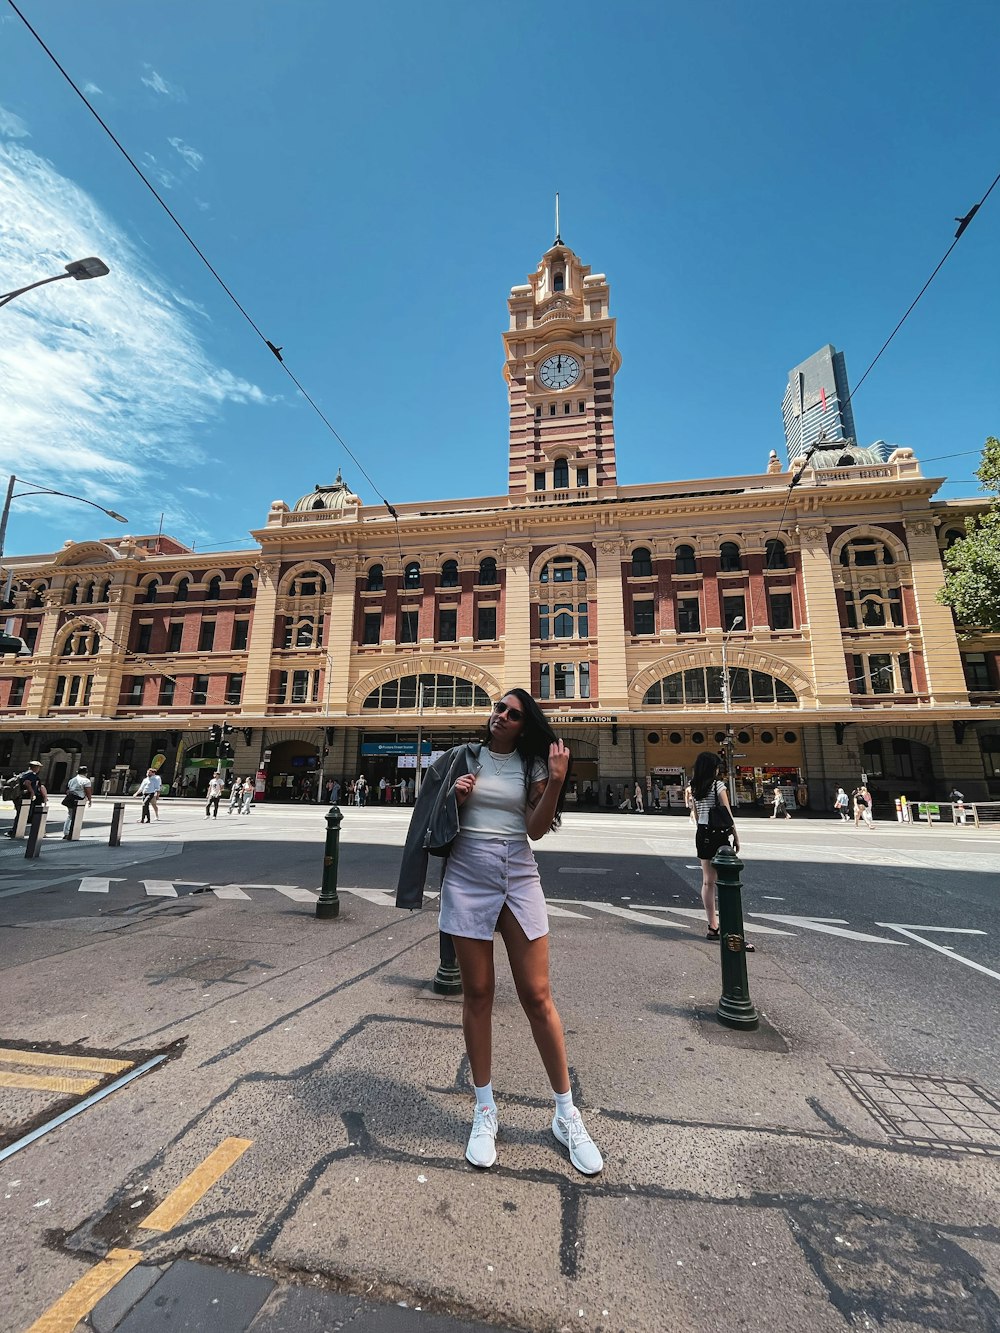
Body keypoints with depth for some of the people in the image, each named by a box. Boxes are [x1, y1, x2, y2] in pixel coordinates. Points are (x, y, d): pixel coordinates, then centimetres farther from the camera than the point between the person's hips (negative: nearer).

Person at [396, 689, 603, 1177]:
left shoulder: (532, 764, 2)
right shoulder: (463, 758, 4)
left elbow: (536, 829, -5)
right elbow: (437, 818, 11)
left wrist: (557, 781, -17)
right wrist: (455, 798, -10)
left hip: (519, 877, 0)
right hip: (468, 876, 1)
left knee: (537, 996, 5)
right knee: (477, 994, 10)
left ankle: (566, 1115, 23)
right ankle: (485, 1110, 29)